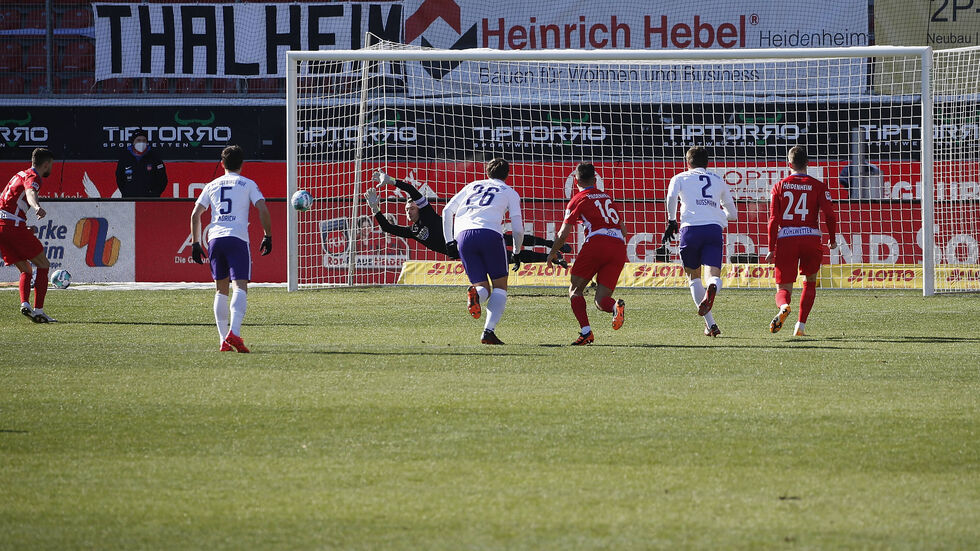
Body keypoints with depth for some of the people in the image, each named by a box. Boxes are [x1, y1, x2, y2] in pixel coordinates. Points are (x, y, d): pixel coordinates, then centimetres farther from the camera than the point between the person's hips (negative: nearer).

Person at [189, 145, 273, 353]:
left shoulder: (211, 186, 17)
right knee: (240, 287, -11)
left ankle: (224, 340, 9)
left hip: (215, 238, 4)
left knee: (221, 289, 13)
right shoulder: (248, 184, 9)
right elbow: (263, 210, -2)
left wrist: (195, 243, 16)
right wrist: (268, 236, 6)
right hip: (237, 238, -4)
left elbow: (195, 214, 13)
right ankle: (234, 332, -31)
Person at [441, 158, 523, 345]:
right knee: (500, 286, 10)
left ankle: (475, 293, -28)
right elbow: (518, 227, 13)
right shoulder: (509, 192, 20)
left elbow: (447, 211, 21)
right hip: (490, 234, -3)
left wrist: (449, 241, 22)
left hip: (463, 236, 3)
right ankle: (489, 331, -9)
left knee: (483, 287, 11)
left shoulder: (472, 186, 29)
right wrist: (517, 252, 28)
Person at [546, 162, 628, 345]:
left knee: (575, 290, 9)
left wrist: (552, 253, 20)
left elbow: (564, 233, 5)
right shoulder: (607, 197, 26)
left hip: (597, 243, -5)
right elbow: (623, 229, 26)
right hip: (619, 246, 5)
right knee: (601, 299, 7)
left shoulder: (578, 199, 9)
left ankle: (586, 331, -9)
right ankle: (616, 306, -29)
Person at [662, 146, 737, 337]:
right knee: (714, 275, -7)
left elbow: (671, 197, -6)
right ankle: (712, 289, -47)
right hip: (715, 228, 1)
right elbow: (732, 214, 31)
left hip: (691, 228, -1)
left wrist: (671, 221, 5)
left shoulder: (680, 178, 17)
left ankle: (710, 324, 4)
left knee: (693, 277, 14)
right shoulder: (718, 181, 26)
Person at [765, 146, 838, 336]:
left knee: (783, 288, 3)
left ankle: (784, 307, -33)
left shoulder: (780, 186, 5)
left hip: (786, 240, 0)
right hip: (811, 238, 0)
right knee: (810, 282, 22)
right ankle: (801, 325, 11)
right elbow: (829, 215, -7)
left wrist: (771, 249, 3)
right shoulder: (818, 186, 2)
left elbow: (773, 219, 0)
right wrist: (833, 240, 9)